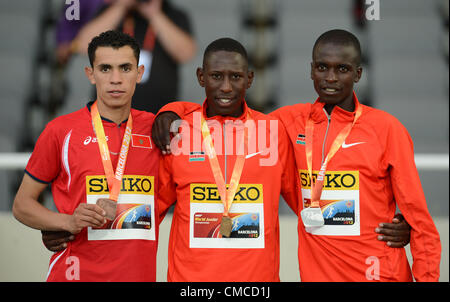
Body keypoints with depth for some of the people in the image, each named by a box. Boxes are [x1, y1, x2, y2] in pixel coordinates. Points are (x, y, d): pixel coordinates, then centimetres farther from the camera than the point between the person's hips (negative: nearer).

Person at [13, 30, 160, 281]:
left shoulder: (154, 128, 6)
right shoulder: (61, 131, -2)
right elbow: (22, 204, 3)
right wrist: (70, 222, -14)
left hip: (140, 273, 3)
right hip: (77, 272, -3)